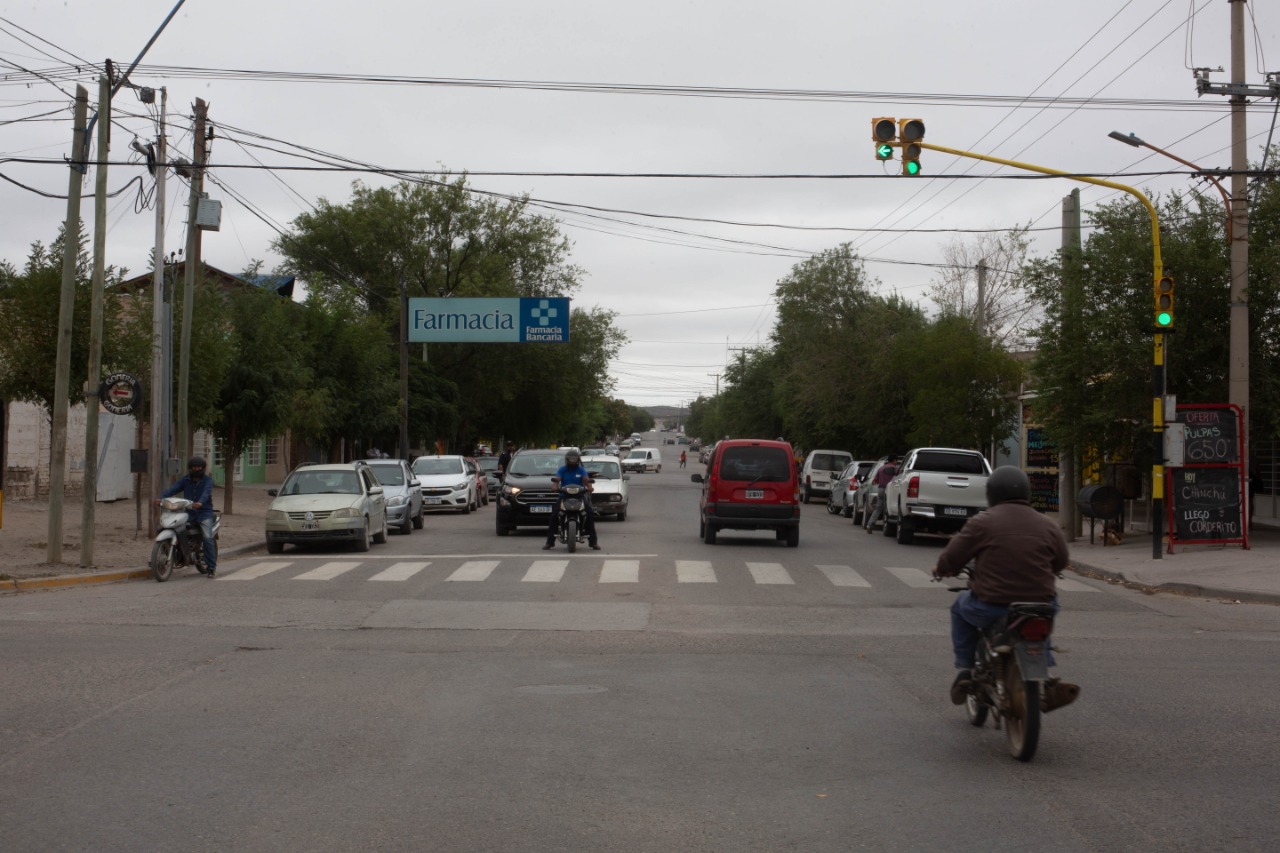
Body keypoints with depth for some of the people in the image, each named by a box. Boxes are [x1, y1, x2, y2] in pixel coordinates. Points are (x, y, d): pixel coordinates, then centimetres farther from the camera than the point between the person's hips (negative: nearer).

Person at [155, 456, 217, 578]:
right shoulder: (185, 480, 13)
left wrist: (200, 502, -39)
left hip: (204, 512, -4)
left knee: (207, 537, -18)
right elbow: (172, 489, -3)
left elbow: (206, 492, -17)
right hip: (188, 512, 4)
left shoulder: (208, 480, 3)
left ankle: (211, 566, -15)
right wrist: (160, 498, -22)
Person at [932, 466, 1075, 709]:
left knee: (961, 607, 29)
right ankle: (1046, 678, 23)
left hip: (991, 610, -2)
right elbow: (1060, 563, 17)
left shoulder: (981, 523, -6)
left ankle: (964, 673, 21)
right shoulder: (1047, 527, 3)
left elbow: (950, 560, -2)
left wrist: (941, 570, 22)